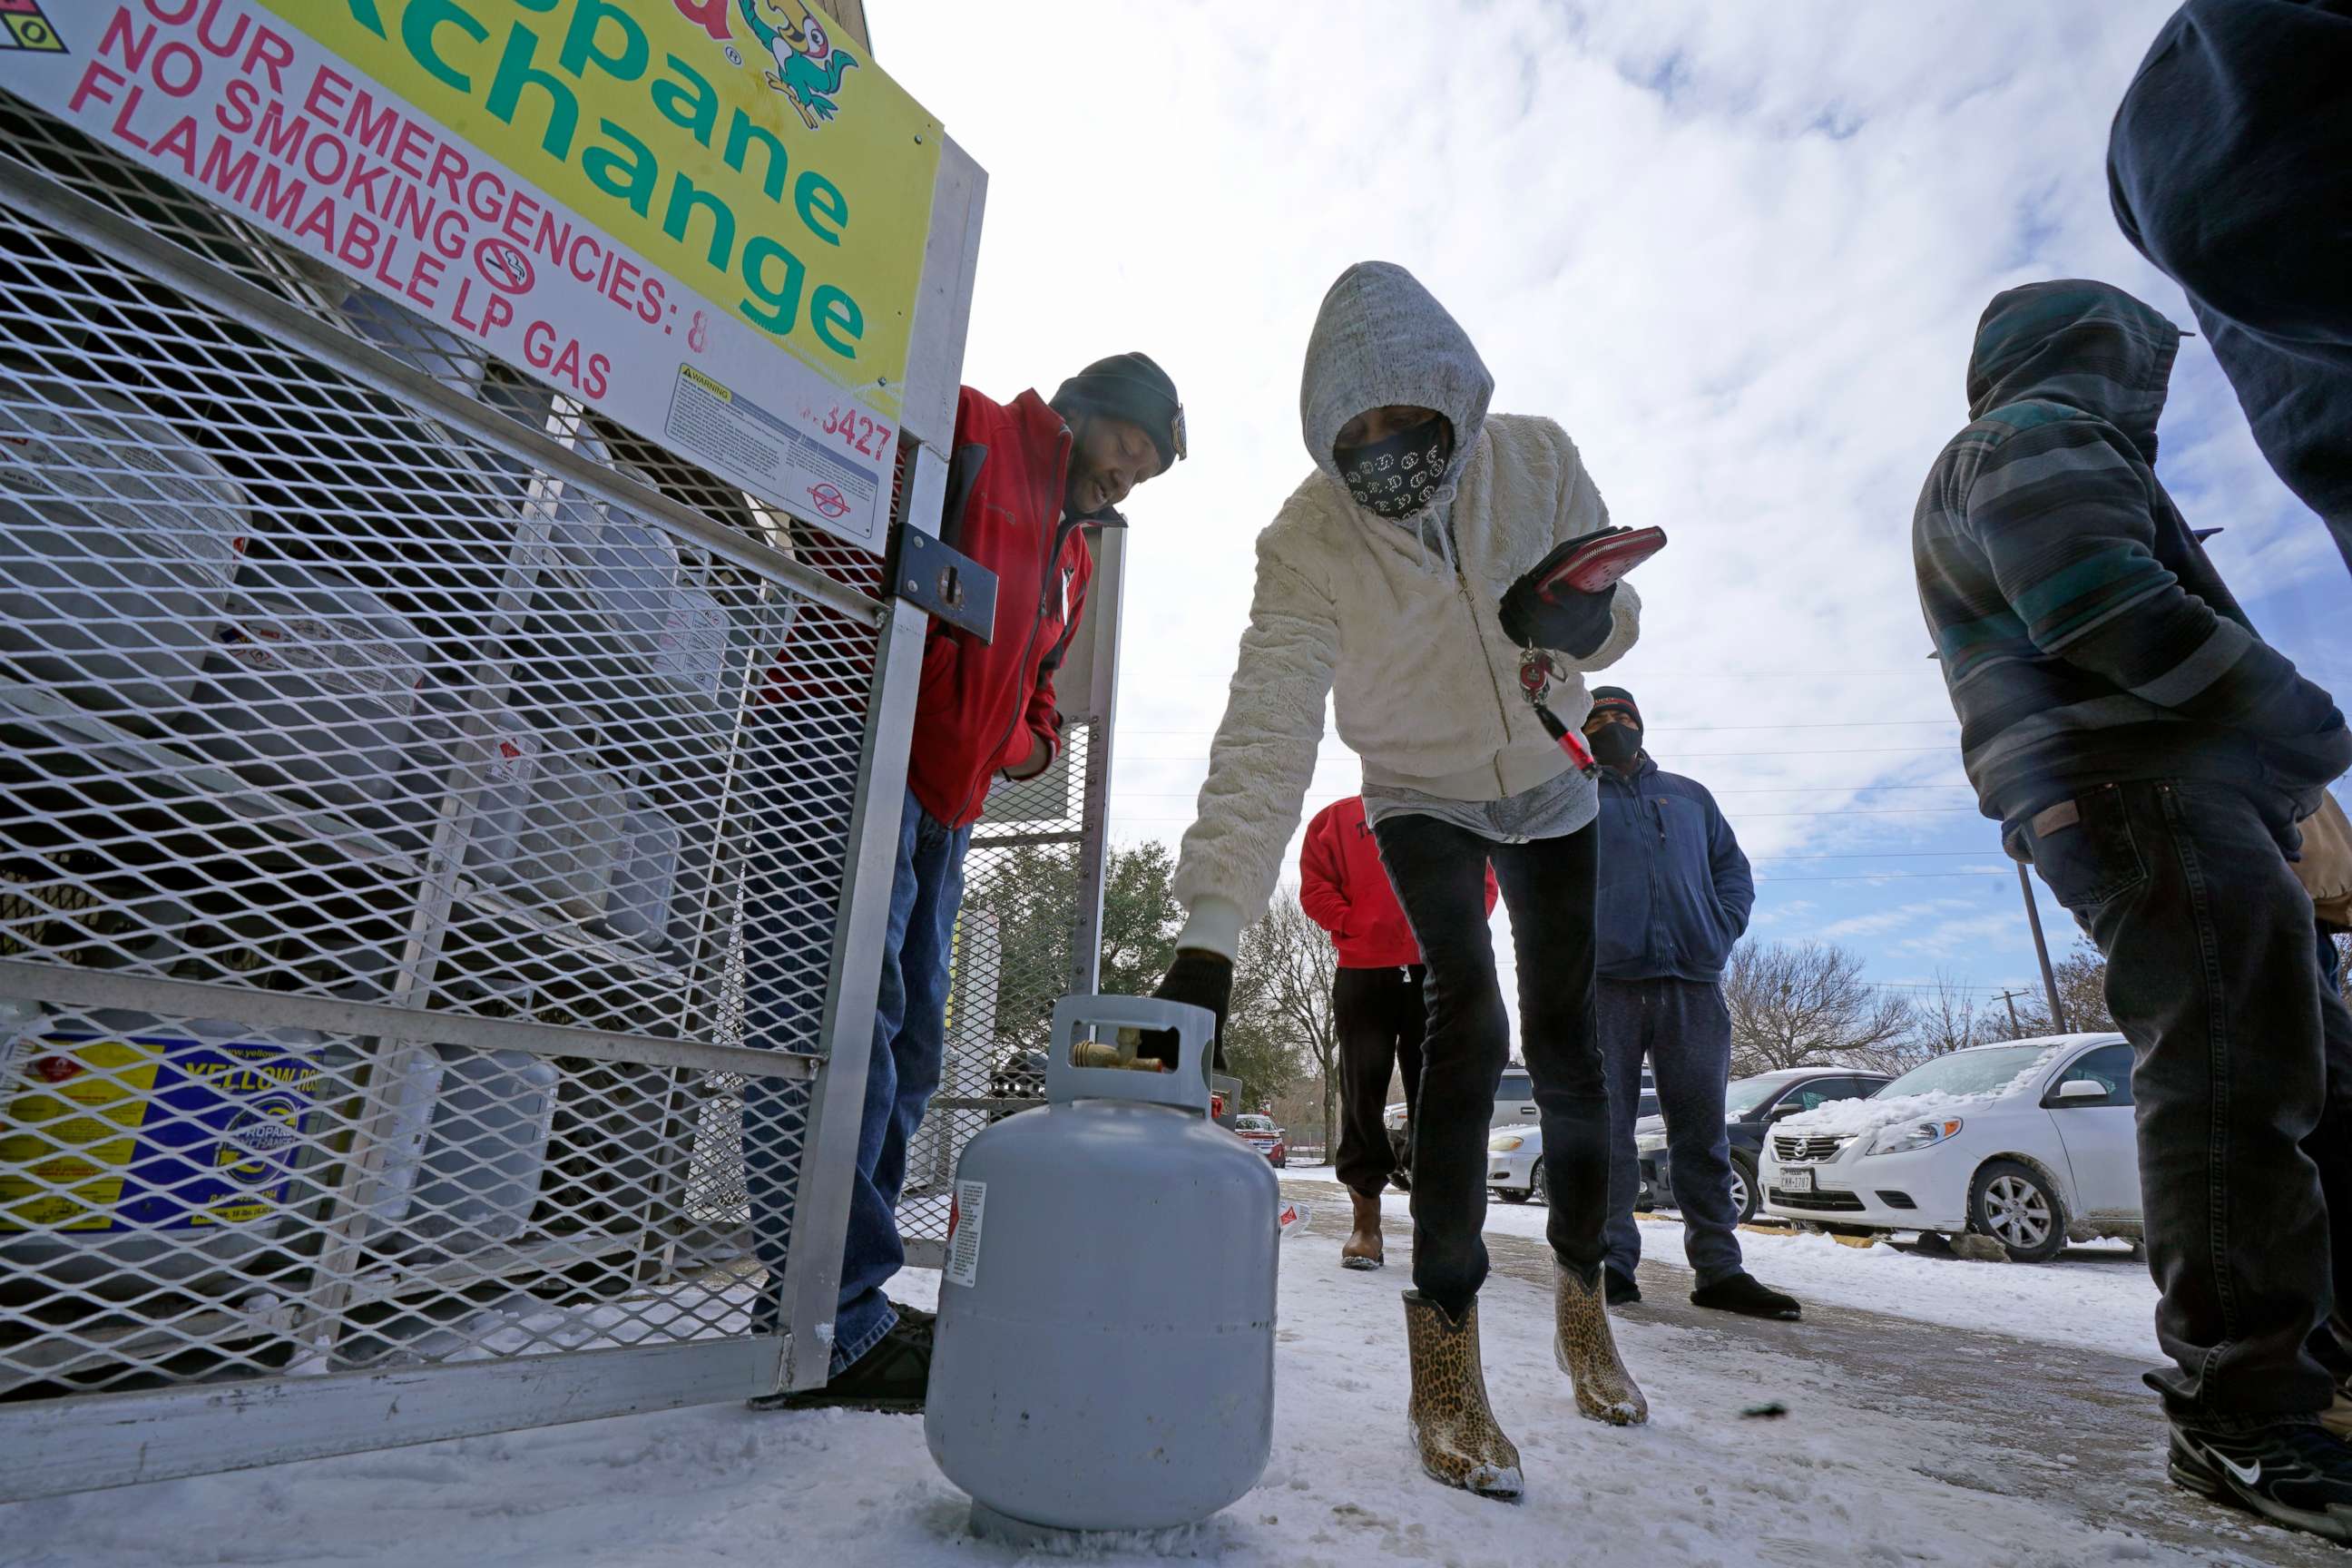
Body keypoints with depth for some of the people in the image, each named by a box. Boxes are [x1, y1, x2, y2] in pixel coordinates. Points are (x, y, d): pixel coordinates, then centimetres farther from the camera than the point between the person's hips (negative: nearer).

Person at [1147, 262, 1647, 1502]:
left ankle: (1583, 1297, 27)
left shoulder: (1537, 460, -18)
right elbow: (1265, 736, -37)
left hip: (1550, 791, 3)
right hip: (1421, 800, -2)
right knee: (1469, 1021, -23)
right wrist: (1209, 934, -47)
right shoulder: (1307, 539, -26)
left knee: (1568, 1044, 2)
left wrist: (1587, 619, -33)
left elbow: (1615, 609, -6)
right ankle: (1445, 1352, -9)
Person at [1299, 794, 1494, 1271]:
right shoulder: (1336, 819, 13)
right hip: (1362, 975, -1)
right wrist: (1355, 927, -8)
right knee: (1363, 1093, 0)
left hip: (1437, 974, 1)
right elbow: (1315, 888, 5)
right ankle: (1366, 1223, 9)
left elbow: (1482, 883, 11)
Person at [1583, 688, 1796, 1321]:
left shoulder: (1689, 795, 25)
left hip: (1692, 984, 3)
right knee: (1606, 1127, -4)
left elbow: (1734, 868, 20)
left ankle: (1718, 1267, 10)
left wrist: (1721, 930, 2)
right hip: (1604, 983, -2)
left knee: (1703, 1130, 3)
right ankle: (1612, 1262, 2)